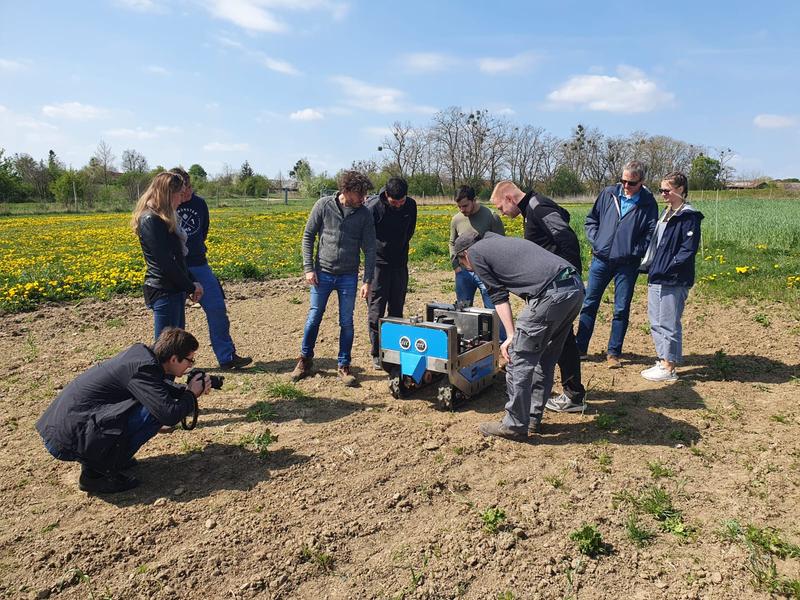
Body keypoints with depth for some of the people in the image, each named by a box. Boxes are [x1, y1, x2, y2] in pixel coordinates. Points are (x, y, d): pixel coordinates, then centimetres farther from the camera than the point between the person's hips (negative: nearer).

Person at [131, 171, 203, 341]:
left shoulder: (163, 219, 14)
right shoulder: (151, 220, -15)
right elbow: (165, 262, -19)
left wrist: (192, 283, 6)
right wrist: (190, 287, -9)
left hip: (174, 291, 10)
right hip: (164, 292, -10)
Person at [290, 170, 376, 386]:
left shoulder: (364, 214, -5)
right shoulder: (324, 205, -8)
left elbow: (369, 249, -3)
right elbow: (308, 236, -1)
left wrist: (367, 281, -9)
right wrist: (308, 268, -7)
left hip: (348, 277, 1)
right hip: (323, 273, 0)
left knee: (346, 322, 5)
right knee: (314, 318, 9)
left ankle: (343, 366, 19)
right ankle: (305, 360, 28)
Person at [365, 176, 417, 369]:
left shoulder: (411, 205, -5)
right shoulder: (373, 206, -19)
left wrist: (400, 248, 11)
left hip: (399, 263, 4)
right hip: (378, 263, -4)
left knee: (397, 309, 10)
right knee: (376, 311, -1)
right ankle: (377, 354, 9)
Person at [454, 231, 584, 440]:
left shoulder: (475, 252, 10)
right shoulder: (500, 242, 33)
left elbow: (499, 296, 3)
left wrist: (512, 336, 3)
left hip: (552, 294, -9)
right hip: (576, 287, 9)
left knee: (519, 360, 3)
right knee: (545, 358, 19)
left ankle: (514, 426, 12)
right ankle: (533, 416, 29)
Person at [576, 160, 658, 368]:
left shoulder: (648, 203, -3)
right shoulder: (608, 194, 3)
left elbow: (651, 233, -2)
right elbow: (591, 219, 12)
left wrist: (633, 252, -10)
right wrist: (595, 242, 0)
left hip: (627, 264, -2)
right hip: (601, 259, 2)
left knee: (621, 310, 5)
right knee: (589, 304, 7)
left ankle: (613, 353, 16)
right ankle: (579, 346, 18)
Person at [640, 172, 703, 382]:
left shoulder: (689, 216, -10)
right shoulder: (666, 213, 16)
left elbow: (688, 250, -16)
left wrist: (667, 269, -20)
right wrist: (650, 266, 9)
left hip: (674, 281, -9)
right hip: (657, 278, 9)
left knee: (668, 323, -2)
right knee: (655, 321, 14)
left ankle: (669, 368, 9)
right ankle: (663, 361, 25)